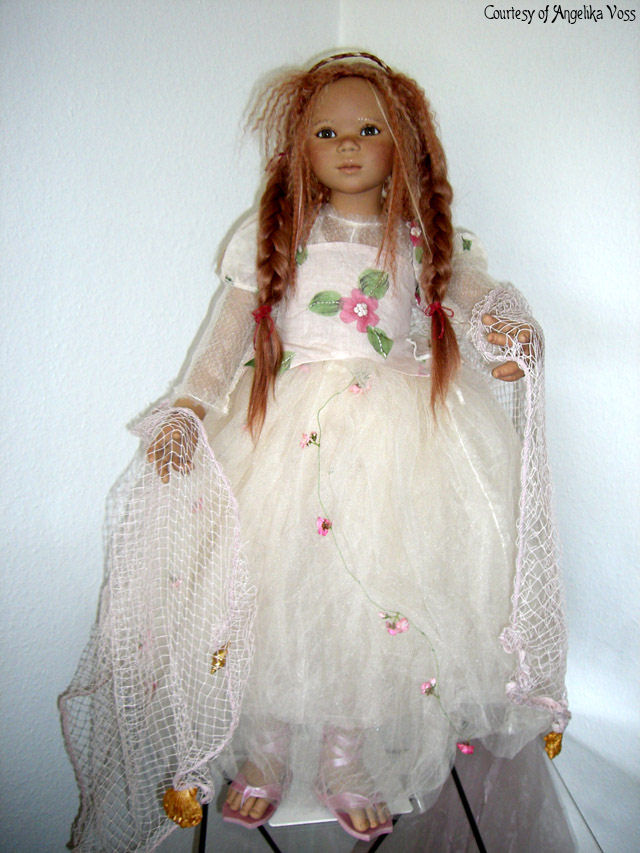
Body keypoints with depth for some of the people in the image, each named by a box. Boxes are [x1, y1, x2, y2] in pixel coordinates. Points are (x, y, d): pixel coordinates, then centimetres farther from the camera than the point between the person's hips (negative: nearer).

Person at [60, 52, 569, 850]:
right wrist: (189, 407, -9)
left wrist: (506, 324, -23)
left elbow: (473, 290, 1)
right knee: (272, 583, 0)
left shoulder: (427, 237, 11)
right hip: (289, 424, 0)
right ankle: (264, 754, 25)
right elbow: (230, 329, 3)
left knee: (374, 586, 2)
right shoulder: (271, 235, 8)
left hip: (399, 428, 1)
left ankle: (348, 761, 25)